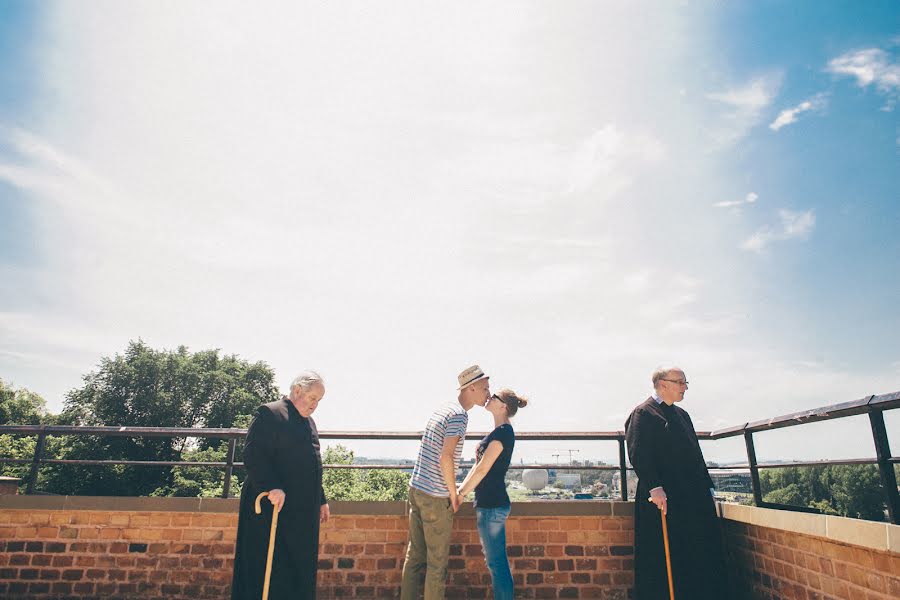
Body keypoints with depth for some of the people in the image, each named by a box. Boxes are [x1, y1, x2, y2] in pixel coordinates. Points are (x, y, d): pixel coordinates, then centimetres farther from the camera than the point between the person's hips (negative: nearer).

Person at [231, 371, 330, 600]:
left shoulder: (309, 422, 17)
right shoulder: (269, 414, -9)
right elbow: (253, 455, -18)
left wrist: (321, 500, 21)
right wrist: (272, 487, -27)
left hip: (303, 510, 8)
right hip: (274, 505, -8)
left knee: (300, 569, 11)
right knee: (269, 570, -2)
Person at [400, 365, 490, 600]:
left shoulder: (440, 410, 11)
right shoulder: (459, 415, -15)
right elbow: (446, 458, -23)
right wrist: (454, 493, -11)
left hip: (416, 488, 8)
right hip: (436, 497, -8)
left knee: (415, 554, 14)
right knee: (437, 561, 4)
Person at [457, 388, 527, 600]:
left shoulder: (503, 432, -17)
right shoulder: (499, 432, 13)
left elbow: (482, 469, -19)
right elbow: (478, 465, 16)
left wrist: (460, 494, -11)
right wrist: (461, 490, 11)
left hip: (491, 506, -10)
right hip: (491, 503, 10)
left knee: (497, 563, 1)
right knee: (497, 561, 17)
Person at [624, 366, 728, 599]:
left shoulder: (682, 415, 19)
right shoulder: (643, 414, -8)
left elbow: (696, 454, 22)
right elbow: (638, 454, -18)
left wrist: (708, 487, 15)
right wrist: (654, 488, -27)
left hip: (694, 499, 8)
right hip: (664, 500, -8)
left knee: (702, 559, 12)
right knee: (663, 562, -2)